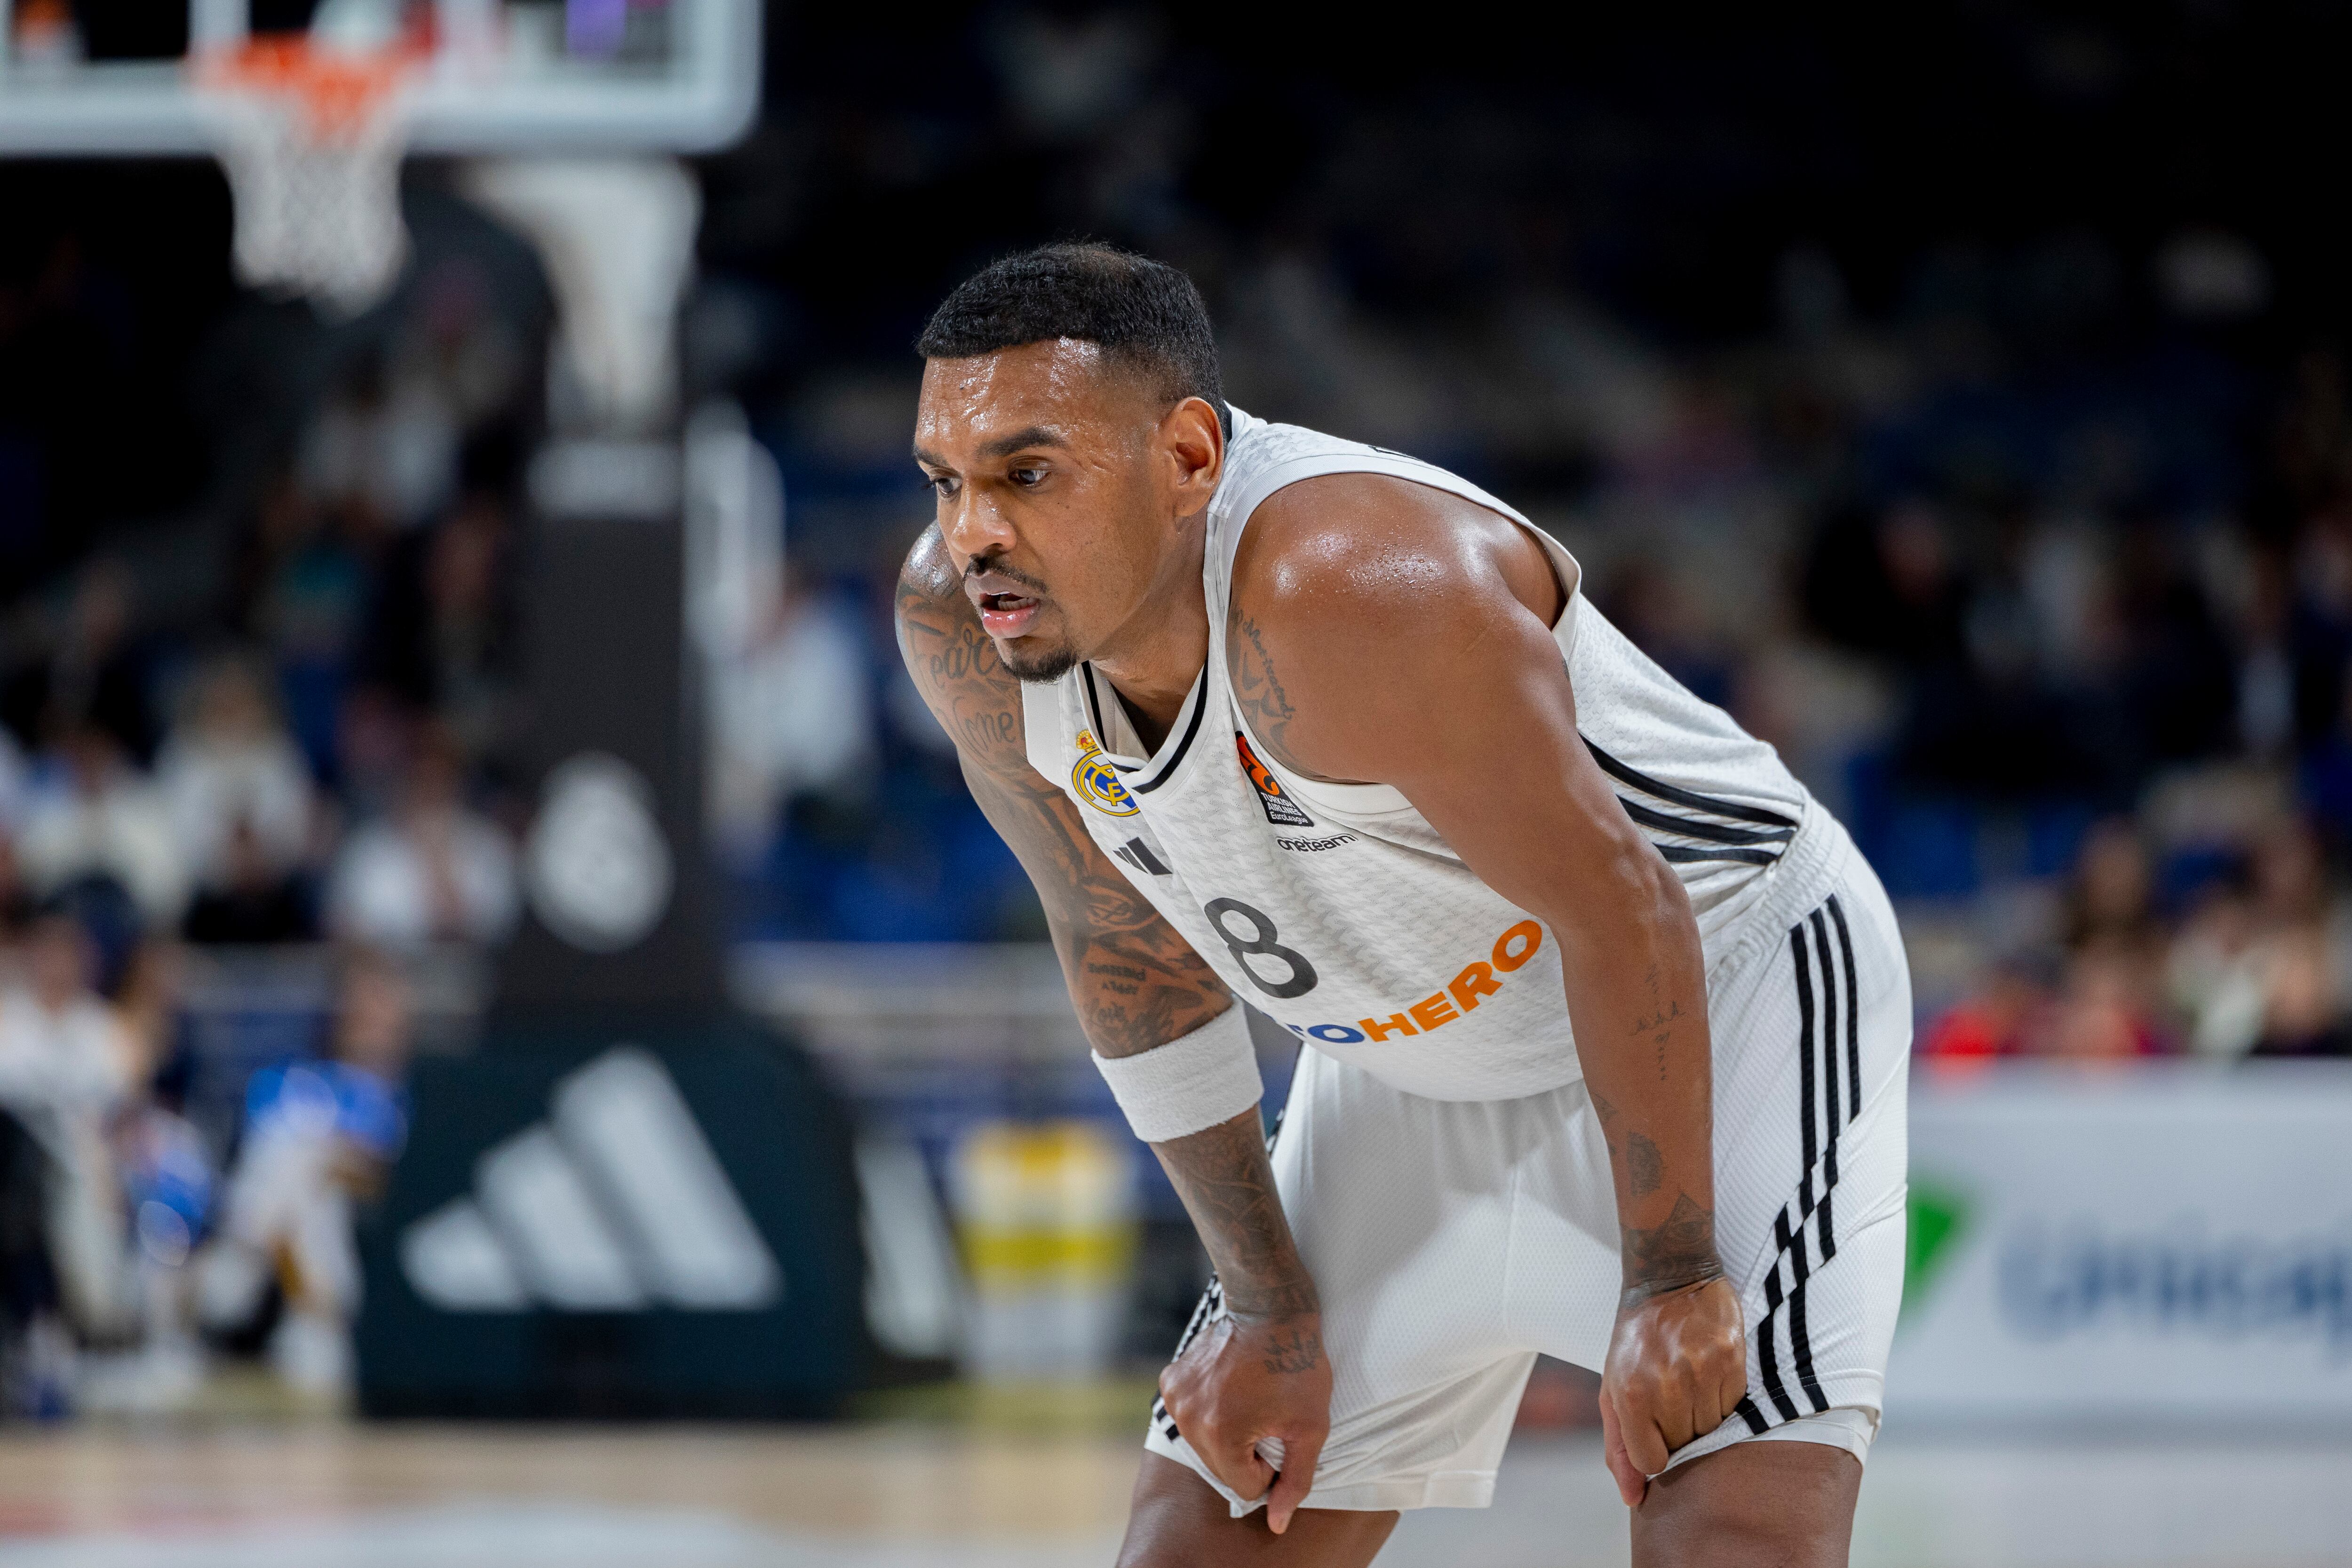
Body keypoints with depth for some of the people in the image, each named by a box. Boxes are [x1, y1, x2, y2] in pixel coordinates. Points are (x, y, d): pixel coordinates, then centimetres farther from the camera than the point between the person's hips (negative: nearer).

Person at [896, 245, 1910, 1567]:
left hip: (1725, 985, -7)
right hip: (1412, 1076, 7)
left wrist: (1672, 1280, -21)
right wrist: (1269, 1304, 0)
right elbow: (1130, 952, 0)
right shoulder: (959, 626, -15)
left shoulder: (1351, 586, -36)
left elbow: (1622, 915, -28)